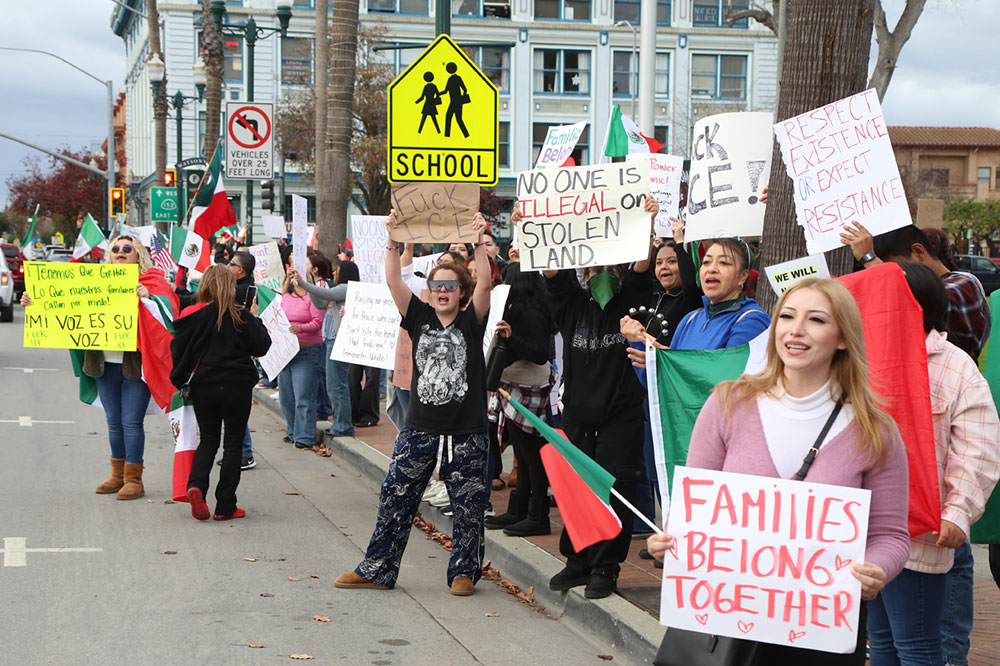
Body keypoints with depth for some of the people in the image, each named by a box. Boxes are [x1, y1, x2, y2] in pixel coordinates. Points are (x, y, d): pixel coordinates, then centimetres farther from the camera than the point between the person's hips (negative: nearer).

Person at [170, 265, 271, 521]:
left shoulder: (192, 316, -4)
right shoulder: (241, 316, -11)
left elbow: (178, 350, 1)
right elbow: (261, 346, -6)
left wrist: (181, 381, 17)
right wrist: (255, 320, 6)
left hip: (202, 386, 3)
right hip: (236, 386, -3)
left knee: (208, 440, 16)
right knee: (233, 443, 7)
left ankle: (196, 485, -11)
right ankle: (225, 506, 5)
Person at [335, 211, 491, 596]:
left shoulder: (471, 322, 1)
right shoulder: (419, 318, 7)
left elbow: (485, 283, -14)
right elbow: (393, 281, -3)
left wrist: (478, 242, -23)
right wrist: (393, 239, -13)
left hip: (466, 433, -2)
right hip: (420, 430, 2)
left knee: (468, 506, 4)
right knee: (395, 500, 5)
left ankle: (463, 572, 19)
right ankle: (376, 571, 14)